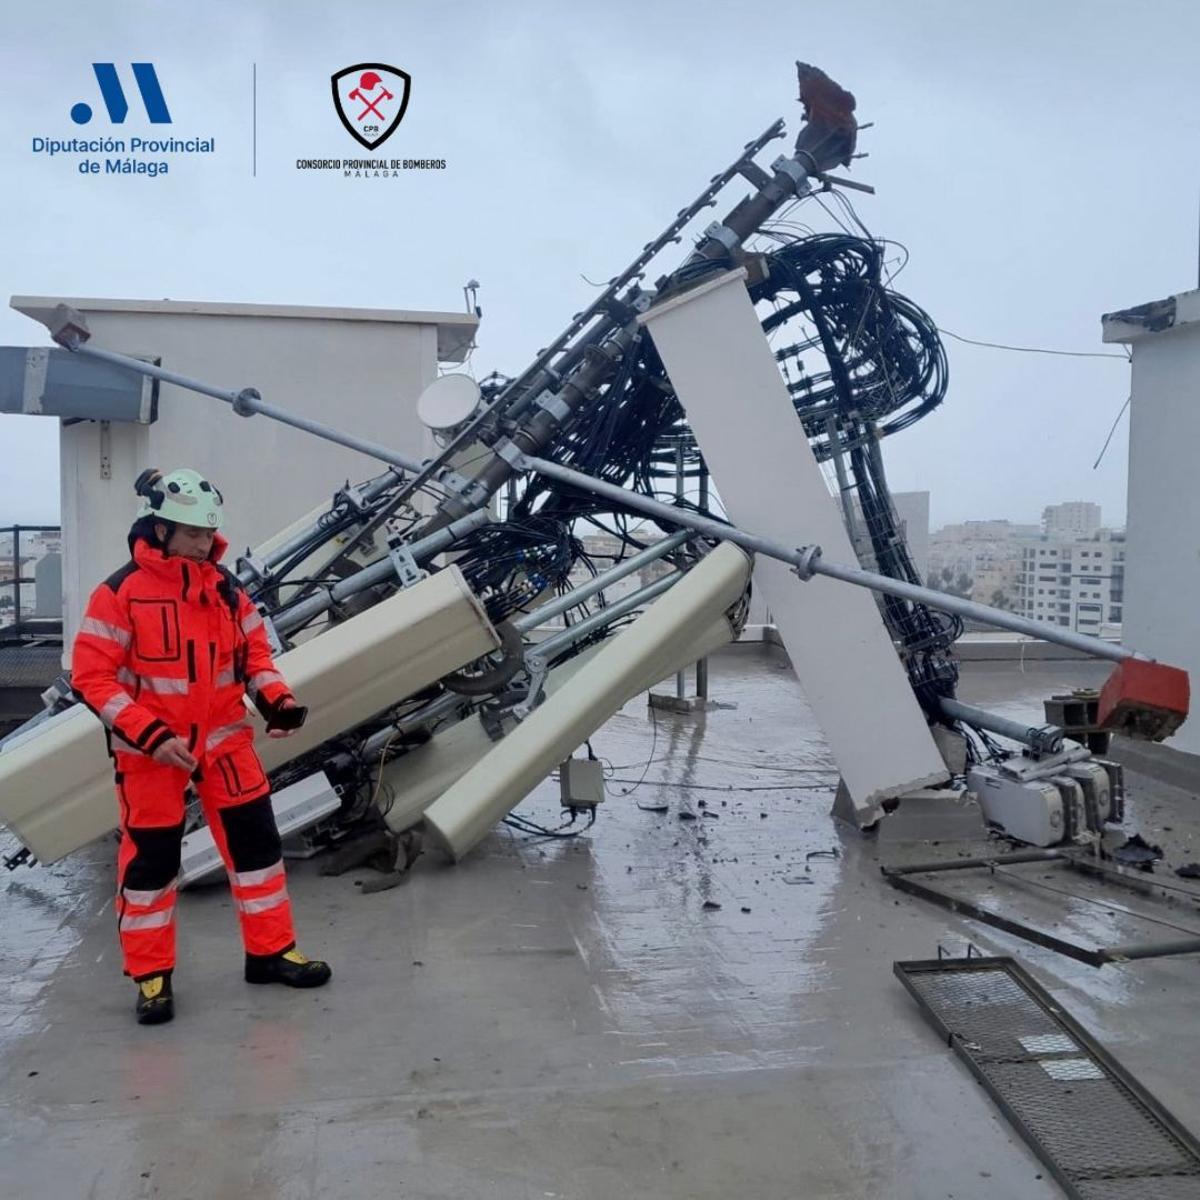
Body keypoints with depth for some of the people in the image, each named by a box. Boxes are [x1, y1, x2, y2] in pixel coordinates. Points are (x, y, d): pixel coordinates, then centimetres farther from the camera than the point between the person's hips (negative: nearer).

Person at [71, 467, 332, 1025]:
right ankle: (152, 976, 23)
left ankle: (271, 952, 23)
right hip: (148, 749, -4)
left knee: (256, 840, 7)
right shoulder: (120, 592, -13)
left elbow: (253, 652, 10)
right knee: (150, 859, 5)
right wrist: (152, 737, -22)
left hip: (224, 738, 5)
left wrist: (276, 700, -9)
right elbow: (92, 678, -14)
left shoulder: (225, 587, 2)